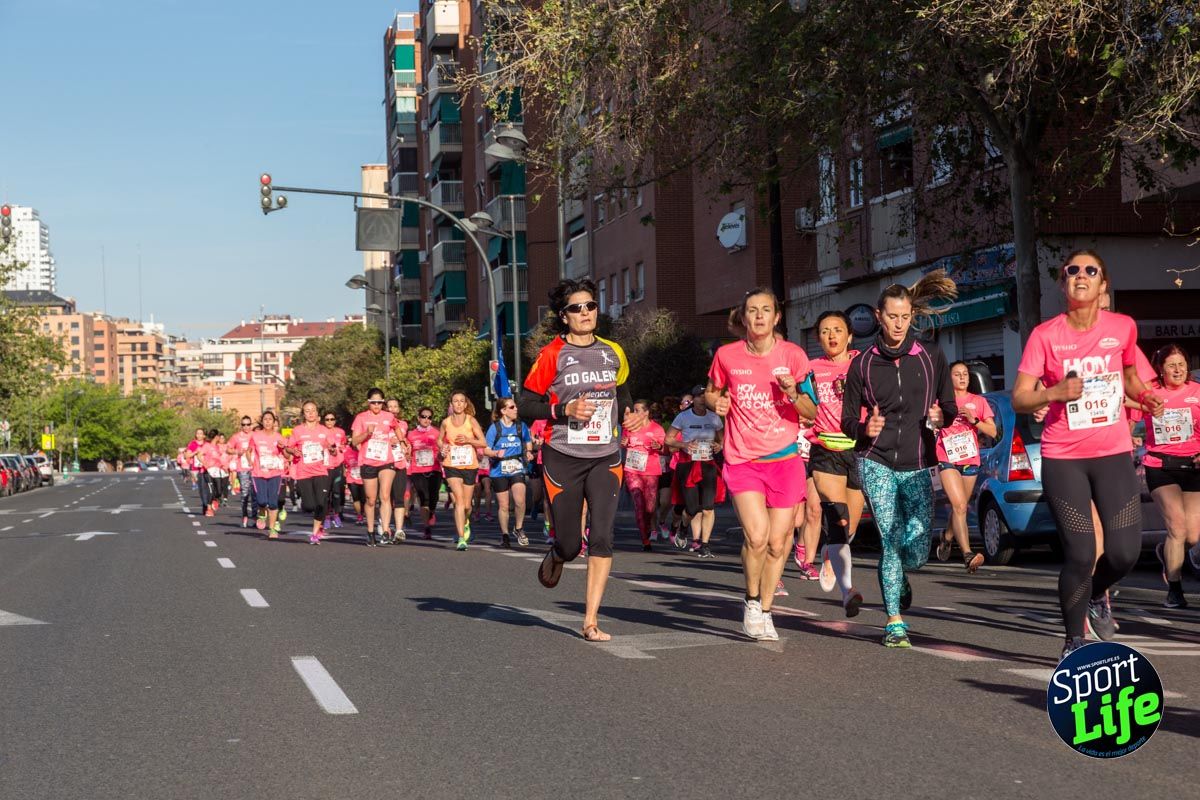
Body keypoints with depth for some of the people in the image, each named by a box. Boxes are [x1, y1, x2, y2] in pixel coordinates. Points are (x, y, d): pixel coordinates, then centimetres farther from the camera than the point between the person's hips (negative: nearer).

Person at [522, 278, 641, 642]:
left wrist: (629, 415, 6)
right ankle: (555, 557, 43)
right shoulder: (552, 355, -5)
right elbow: (527, 404, -5)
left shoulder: (613, 353, 8)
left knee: (602, 536, -11)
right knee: (569, 543, 3)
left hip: (605, 457, 3)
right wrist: (565, 410, -18)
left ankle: (591, 620, -5)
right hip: (563, 458, -2)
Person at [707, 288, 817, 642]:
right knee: (756, 536, -18)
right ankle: (751, 602, 8)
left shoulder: (793, 355, -1)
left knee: (777, 542, 4)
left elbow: (811, 413, 3)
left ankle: (765, 612, 24)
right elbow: (711, 392, 17)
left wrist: (794, 394, -16)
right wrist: (716, 402, -6)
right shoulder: (727, 355, -1)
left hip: (785, 460, 1)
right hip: (742, 460, -1)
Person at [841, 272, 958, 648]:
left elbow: (950, 407, 11)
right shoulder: (863, 363, 5)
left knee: (917, 551, -2)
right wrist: (865, 428, -14)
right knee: (891, 541, -13)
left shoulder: (931, 356, 6)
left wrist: (940, 417, -13)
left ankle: (899, 578, 34)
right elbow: (848, 420, 9)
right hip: (876, 463, -1)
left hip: (917, 467, 1)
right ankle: (895, 622, -4)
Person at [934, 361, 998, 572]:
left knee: (960, 507, 12)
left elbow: (992, 431, 7)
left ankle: (947, 536, 44)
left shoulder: (979, 402, 11)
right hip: (947, 459, -3)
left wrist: (973, 420, -9)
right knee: (959, 506, -19)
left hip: (971, 461, 3)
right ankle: (967, 554, -28)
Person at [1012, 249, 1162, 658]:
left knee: (1124, 551, -5)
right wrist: (1053, 392, -25)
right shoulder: (1045, 335, -4)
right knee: (1080, 554, -6)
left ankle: (1096, 595, 30)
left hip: (1114, 455, 2)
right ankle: (1074, 642, 13)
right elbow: (1019, 399, -6)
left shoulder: (1123, 328, 2)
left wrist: (1143, 395, 2)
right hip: (1062, 459, -2)